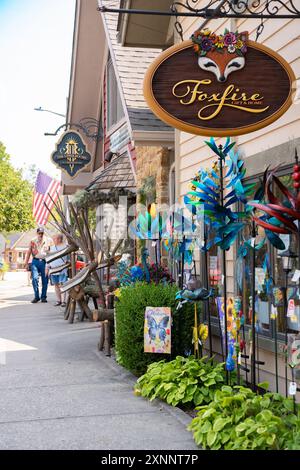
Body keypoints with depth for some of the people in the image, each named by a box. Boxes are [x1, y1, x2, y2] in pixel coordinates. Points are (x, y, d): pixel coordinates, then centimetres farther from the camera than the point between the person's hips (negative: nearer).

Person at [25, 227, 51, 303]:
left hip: (44, 262, 0)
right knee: (35, 279, -11)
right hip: (35, 261, 0)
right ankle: (36, 296, -1)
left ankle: (43, 297, 14)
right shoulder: (33, 241, 7)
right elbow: (29, 252, 9)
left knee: (45, 280, 3)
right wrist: (26, 263, 4)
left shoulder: (47, 241, 7)